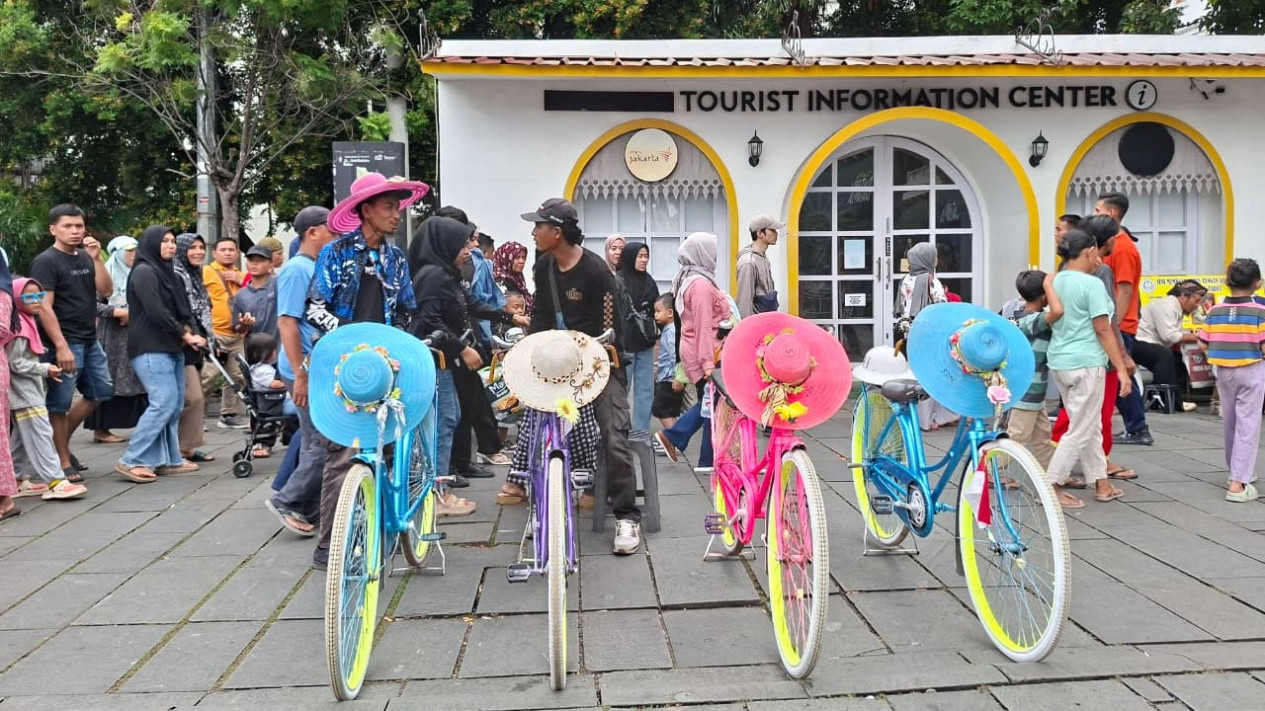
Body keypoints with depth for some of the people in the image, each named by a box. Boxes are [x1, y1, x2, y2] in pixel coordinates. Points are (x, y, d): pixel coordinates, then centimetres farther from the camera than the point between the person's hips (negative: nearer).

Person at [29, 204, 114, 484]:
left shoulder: (85, 257, 12)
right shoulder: (46, 261, -9)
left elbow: (106, 291, 4)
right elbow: (44, 307, -15)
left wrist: (96, 258, -7)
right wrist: (61, 346, -21)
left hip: (90, 340, 8)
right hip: (64, 342, -8)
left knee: (100, 392, 15)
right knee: (60, 403, -1)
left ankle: (62, 442, 28)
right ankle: (63, 462, 6)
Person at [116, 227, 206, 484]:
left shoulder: (168, 273, 19)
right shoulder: (144, 272, -7)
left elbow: (182, 308, 16)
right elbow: (155, 312, -16)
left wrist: (188, 331, -3)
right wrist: (185, 334, -11)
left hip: (171, 347, 9)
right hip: (151, 349, -9)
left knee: (175, 404, 8)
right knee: (164, 403, -15)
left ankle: (169, 459, 15)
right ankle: (131, 461, -10)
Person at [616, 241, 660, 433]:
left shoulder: (649, 282, 10)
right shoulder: (617, 281, -10)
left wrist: (654, 334, 13)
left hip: (645, 345, 6)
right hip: (625, 344, -6)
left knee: (645, 389, 8)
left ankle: (642, 431, 16)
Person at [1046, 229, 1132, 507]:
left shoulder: (1056, 282, 9)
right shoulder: (1092, 284, -13)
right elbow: (1103, 330, -15)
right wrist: (1121, 369, -12)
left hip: (1058, 362, 8)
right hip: (1085, 364, -8)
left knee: (1090, 426, 18)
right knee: (1080, 431, 0)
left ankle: (1100, 482, 24)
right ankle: (1051, 487, 0)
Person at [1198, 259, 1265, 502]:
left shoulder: (1215, 310, -2)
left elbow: (1203, 344, -2)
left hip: (1224, 371, 4)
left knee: (1229, 423, 18)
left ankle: (1238, 472, 33)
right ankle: (1238, 482, -6)